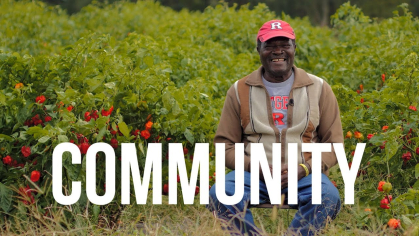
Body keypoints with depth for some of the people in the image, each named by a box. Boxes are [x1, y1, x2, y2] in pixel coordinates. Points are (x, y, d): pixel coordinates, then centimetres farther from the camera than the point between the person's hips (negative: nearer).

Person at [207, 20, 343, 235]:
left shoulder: (319, 89, 8)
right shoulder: (240, 91, 8)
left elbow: (333, 144, 9)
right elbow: (225, 145, 9)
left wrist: (304, 169, -10)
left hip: (304, 177, 0)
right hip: (254, 174, 0)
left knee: (329, 197, -34)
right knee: (219, 195, -32)